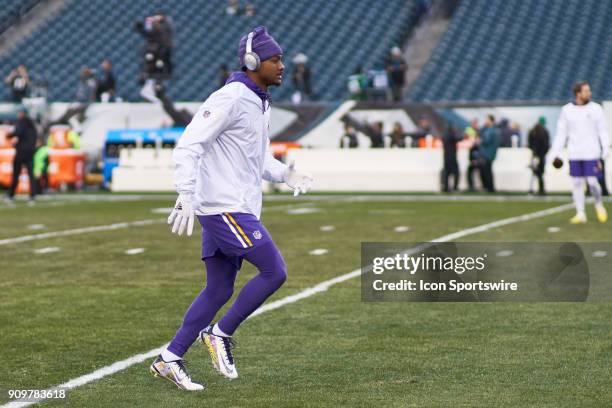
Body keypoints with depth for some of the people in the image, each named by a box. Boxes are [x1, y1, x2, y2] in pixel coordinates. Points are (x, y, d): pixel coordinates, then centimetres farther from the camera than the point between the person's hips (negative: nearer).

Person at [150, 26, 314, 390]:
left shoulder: (261, 103, 15)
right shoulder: (230, 99, -14)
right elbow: (188, 146, -20)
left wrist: (284, 174, 13)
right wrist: (186, 196, -29)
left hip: (240, 208, 10)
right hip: (223, 207, -10)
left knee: (219, 289, 10)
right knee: (275, 272, -9)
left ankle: (169, 360, 15)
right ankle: (220, 334, 3)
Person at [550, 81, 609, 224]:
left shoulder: (596, 108, 0)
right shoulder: (567, 110, 3)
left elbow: (603, 131, 1)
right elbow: (561, 133, 6)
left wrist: (606, 151, -6)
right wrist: (555, 153, 2)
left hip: (591, 153, -2)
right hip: (574, 154, 2)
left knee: (592, 182, -5)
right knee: (577, 183, 2)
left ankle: (599, 205, 21)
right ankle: (580, 214, 8)